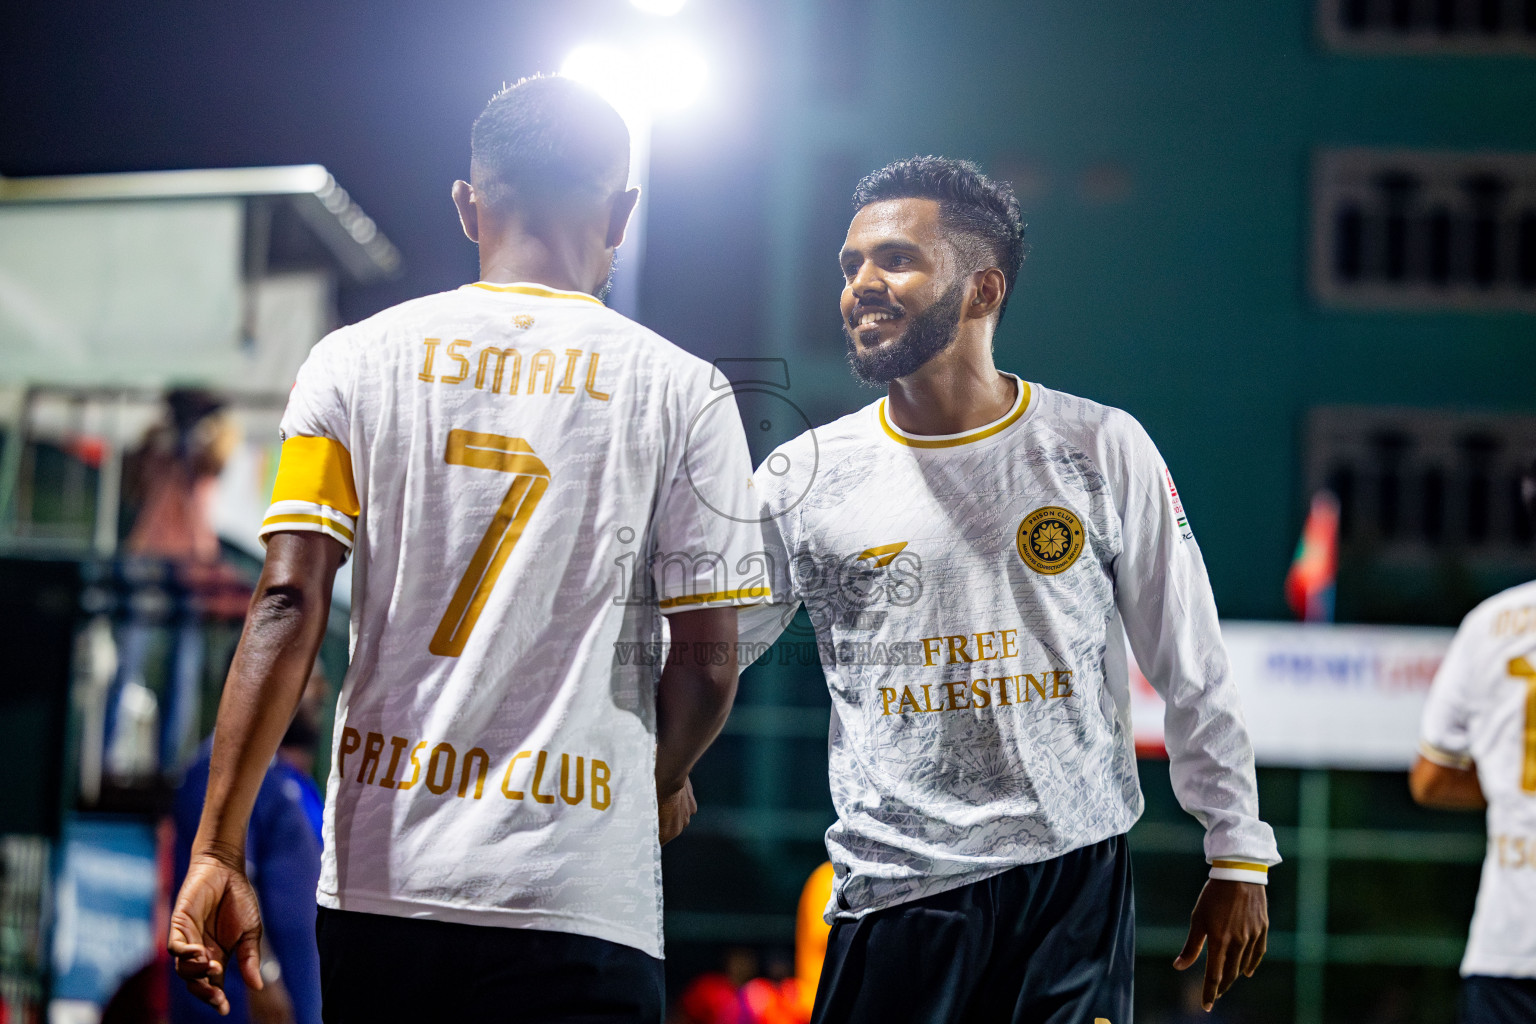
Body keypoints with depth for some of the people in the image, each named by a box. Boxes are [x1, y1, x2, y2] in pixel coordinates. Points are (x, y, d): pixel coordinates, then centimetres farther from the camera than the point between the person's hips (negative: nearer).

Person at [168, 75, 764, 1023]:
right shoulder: (681, 391, 1)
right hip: (581, 900, -2)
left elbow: (288, 608, -3)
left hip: (379, 882, 3)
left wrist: (219, 848, -4)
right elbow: (707, 665, 0)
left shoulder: (356, 361, 5)